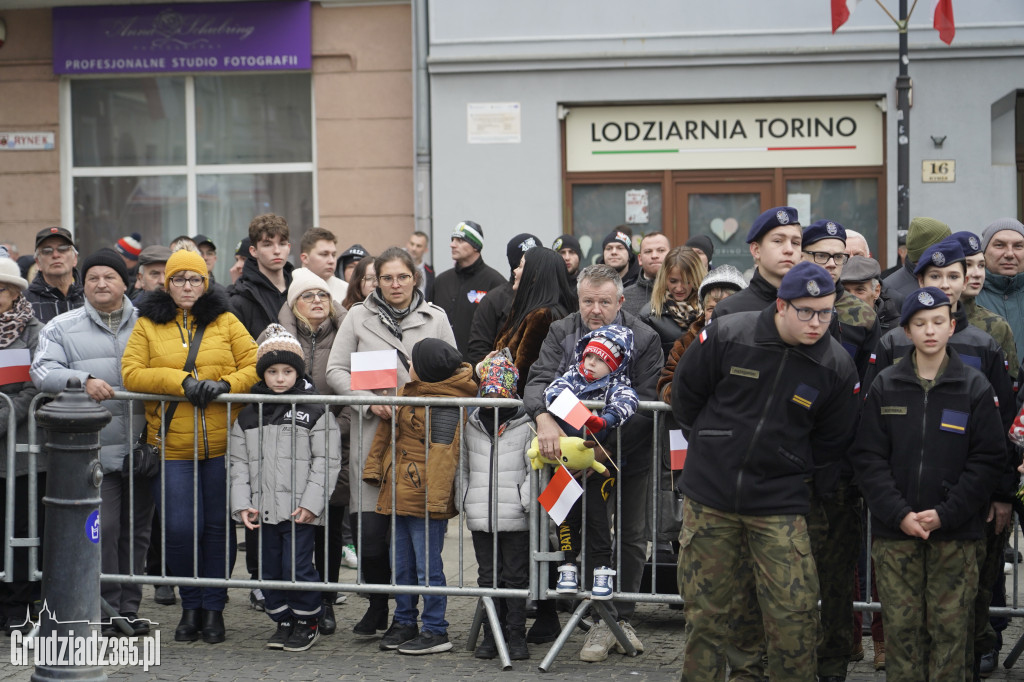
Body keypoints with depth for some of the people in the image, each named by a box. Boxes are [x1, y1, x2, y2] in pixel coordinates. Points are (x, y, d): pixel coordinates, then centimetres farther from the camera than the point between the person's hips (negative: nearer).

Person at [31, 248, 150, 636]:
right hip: (93, 449, -2)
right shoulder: (62, 328, 7)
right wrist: (83, 380, -22)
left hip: (141, 448, 3)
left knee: (137, 528, 8)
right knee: (102, 528, -8)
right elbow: (43, 371, -5)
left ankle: (129, 608, 18)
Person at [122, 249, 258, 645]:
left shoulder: (225, 322, 9)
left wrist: (225, 384, -15)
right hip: (172, 445, 0)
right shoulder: (147, 325, 8)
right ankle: (190, 606, 16)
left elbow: (256, 366, 4)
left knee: (219, 526, 4)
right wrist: (181, 381, -15)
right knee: (180, 529, -3)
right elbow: (131, 373, -4)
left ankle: (214, 608, 16)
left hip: (222, 444, 0)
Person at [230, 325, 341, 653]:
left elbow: (326, 460, -6)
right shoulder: (248, 415, 8)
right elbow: (239, 462, 10)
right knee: (270, 570, 10)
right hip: (263, 510, 4)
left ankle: (308, 621, 14)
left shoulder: (315, 411, -3)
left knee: (298, 568, -4)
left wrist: (311, 502, -12)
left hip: (300, 511, -4)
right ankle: (283, 622, 25)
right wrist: (242, 504, 0)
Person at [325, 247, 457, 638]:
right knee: (369, 529, -6)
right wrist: (370, 402, -9)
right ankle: (378, 605, 16)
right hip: (372, 433, 0)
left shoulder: (435, 318, 10)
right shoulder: (358, 317, 8)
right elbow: (336, 371, 5)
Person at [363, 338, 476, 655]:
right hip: (399, 493, 9)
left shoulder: (445, 403, -16)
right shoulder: (407, 391, 13)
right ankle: (404, 623, 28)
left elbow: (442, 453, -20)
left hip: (425, 498, -9)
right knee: (402, 564, 16)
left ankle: (436, 632, 7)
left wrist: (434, 497, -24)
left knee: (427, 566, -2)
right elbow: (386, 431, 21)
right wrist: (374, 468, 15)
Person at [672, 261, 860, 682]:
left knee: (794, 615, -5)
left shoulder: (837, 367, -6)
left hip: (780, 505, 0)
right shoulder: (725, 336, -9)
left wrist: (795, 468, 6)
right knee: (704, 609, 8)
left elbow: (831, 442, 10)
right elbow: (685, 395, 7)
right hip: (709, 496, 0)